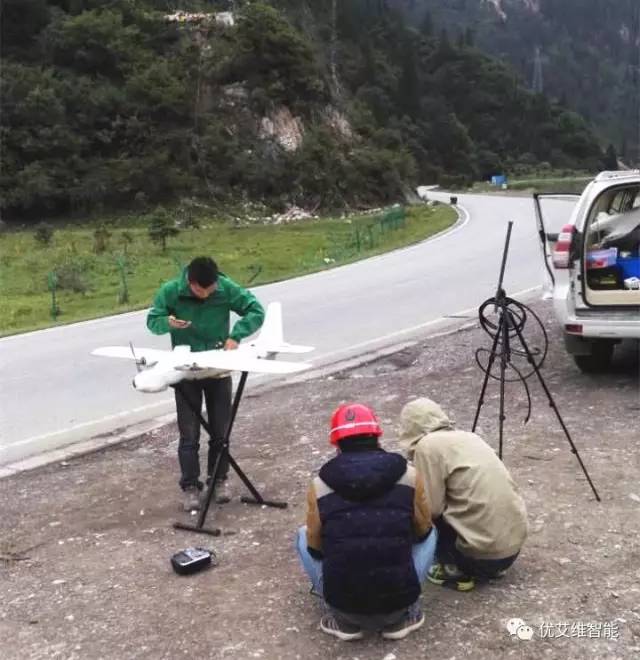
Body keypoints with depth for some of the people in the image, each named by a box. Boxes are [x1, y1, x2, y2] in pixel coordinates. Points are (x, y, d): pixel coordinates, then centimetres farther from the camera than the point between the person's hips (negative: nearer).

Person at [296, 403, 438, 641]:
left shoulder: (319, 485, -2)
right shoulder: (409, 475, -1)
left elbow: (315, 548, 9)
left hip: (343, 604, 0)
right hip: (399, 603, 1)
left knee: (303, 536, 25)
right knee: (430, 534, 27)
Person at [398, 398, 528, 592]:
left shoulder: (427, 446, -10)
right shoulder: (468, 437, 14)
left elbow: (431, 507, -11)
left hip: (484, 553, -8)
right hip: (514, 543, 8)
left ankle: (455, 570, 3)